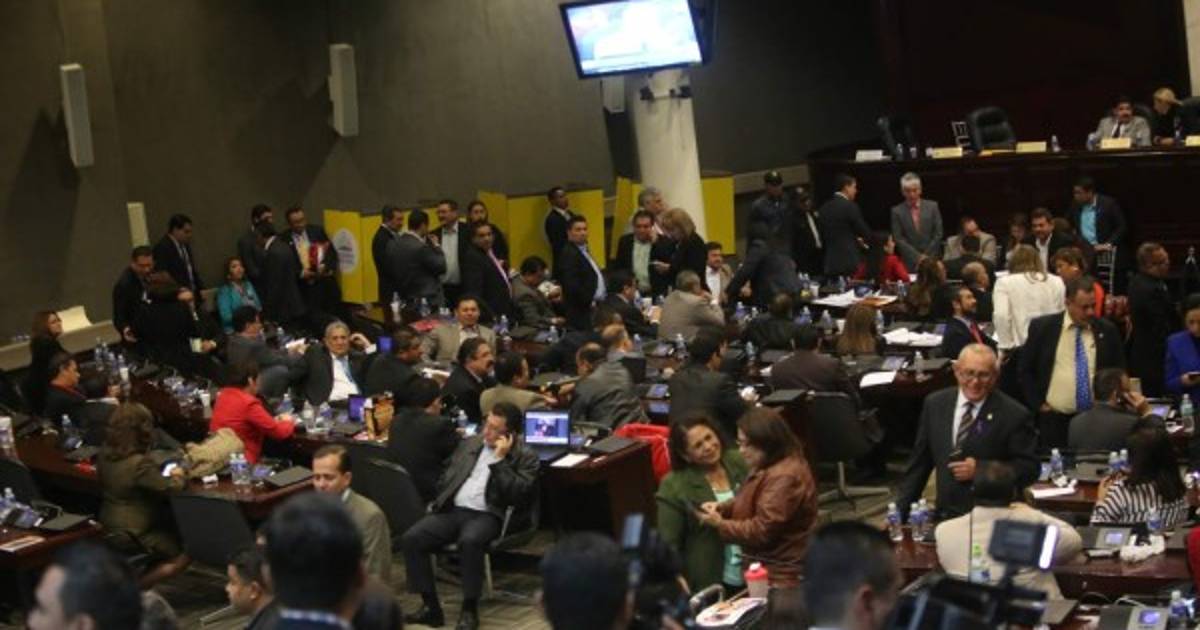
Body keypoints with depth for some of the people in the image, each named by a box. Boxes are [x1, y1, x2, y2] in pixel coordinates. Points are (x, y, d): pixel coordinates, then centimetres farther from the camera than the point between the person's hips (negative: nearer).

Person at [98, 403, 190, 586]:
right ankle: (138, 585, -4)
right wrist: (177, 475, -1)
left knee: (173, 528, 22)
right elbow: (170, 488, -23)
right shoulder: (140, 463, -28)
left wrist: (164, 474, 2)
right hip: (134, 534, -8)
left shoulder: (105, 455, -2)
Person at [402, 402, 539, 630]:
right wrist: (437, 503, 9)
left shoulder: (525, 458, 2)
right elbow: (446, 478, 25)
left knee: (469, 541, -38)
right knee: (412, 538, -20)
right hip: (452, 510, 5)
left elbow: (518, 495, -12)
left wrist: (500, 460, -12)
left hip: (487, 515, -5)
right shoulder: (469, 444, 19)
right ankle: (431, 607, -12)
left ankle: (469, 611, -22)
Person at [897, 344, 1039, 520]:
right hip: (945, 517, 4)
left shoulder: (1014, 415, -5)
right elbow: (919, 463, 15)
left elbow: (1029, 469, -1)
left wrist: (980, 469, -12)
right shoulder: (935, 404, 9)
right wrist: (900, 510, 11)